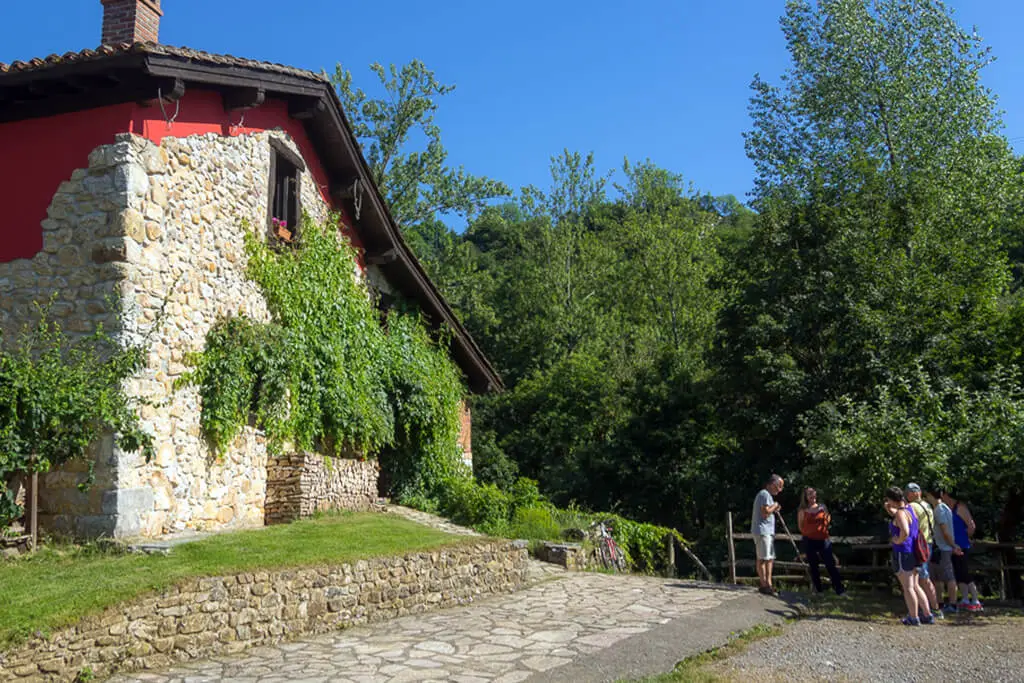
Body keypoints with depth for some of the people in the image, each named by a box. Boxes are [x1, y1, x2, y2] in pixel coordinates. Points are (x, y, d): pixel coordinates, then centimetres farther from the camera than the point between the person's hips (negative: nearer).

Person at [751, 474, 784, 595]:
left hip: (768, 531, 11)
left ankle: (768, 584, 14)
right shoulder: (765, 494, -12)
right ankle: (764, 585, -5)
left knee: (770, 558, 11)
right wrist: (774, 506, -7)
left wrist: (774, 509, 11)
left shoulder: (767, 494, 21)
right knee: (763, 558, -7)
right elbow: (765, 512, -22)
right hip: (762, 531, -11)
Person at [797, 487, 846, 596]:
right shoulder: (802, 510, 4)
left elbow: (827, 522, 15)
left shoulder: (821, 507, 9)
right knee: (814, 566, 5)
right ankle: (818, 590, 13)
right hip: (809, 541, -1)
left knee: (830, 565, -6)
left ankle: (839, 590, -5)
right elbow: (801, 527, 6)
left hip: (823, 539, 1)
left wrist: (827, 516, -1)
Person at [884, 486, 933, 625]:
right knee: (915, 586, 17)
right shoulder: (910, 509, 9)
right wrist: (889, 509, 15)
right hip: (914, 552, 9)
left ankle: (914, 618, 6)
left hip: (903, 553, -9)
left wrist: (898, 540, -17)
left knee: (908, 587, 0)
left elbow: (905, 532, -35)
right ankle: (927, 615, 19)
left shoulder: (901, 513, -19)